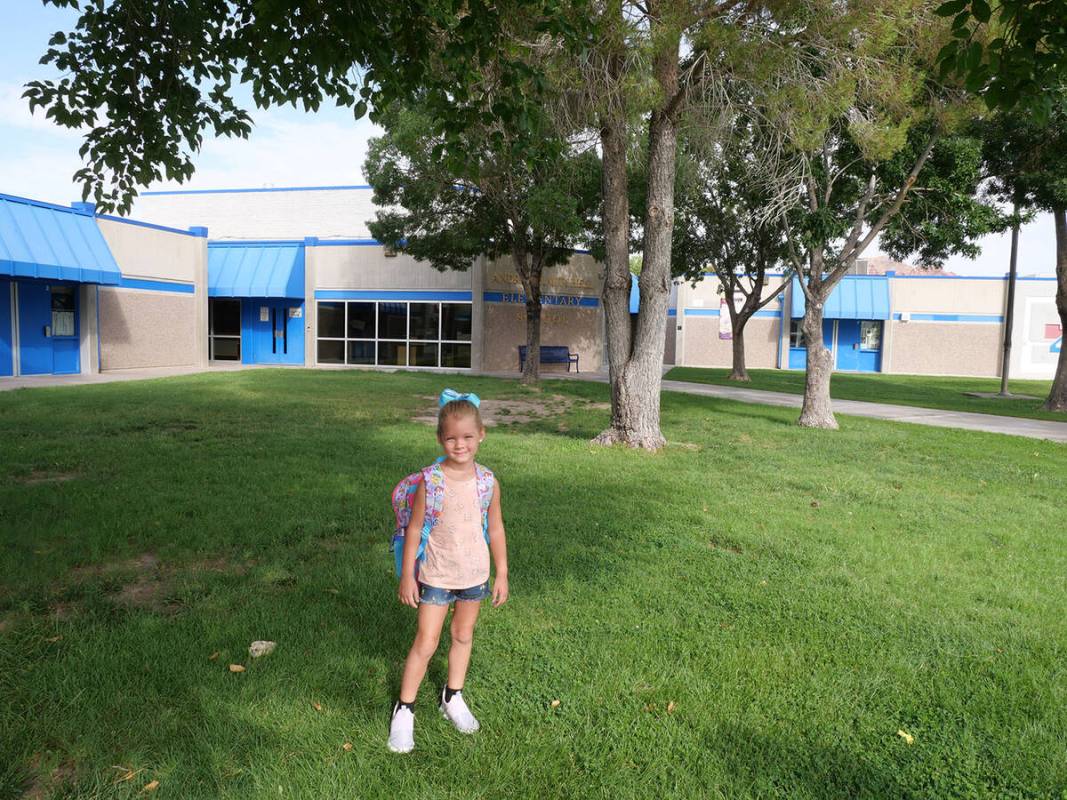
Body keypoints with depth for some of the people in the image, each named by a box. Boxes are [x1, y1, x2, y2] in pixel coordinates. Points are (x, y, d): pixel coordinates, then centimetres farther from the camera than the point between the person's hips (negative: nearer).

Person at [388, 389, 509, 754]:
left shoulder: (487, 482, -8)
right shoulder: (430, 481, -15)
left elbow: (495, 530, 2)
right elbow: (414, 529, -8)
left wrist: (502, 575, 5)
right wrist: (407, 575, -5)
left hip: (475, 574, 3)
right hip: (436, 574, -3)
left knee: (463, 635, 18)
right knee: (426, 642, 1)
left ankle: (453, 697, 39)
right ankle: (404, 709, 18)